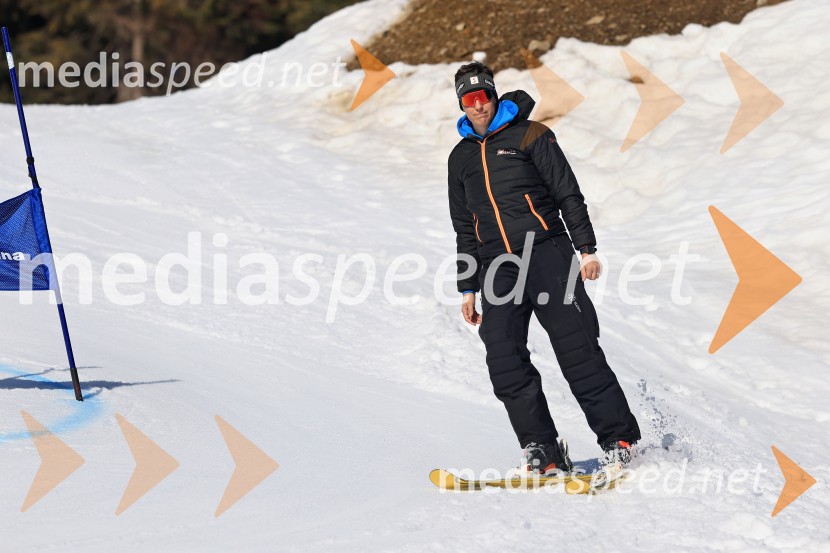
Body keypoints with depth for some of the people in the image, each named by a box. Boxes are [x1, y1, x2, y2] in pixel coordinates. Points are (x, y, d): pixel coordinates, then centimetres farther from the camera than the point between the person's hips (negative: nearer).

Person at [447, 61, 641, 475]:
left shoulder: (529, 135, 5)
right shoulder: (461, 157, 19)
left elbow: (569, 195, 2)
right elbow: (464, 228, 23)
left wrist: (587, 248, -7)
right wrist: (467, 289, 19)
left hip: (546, 254, -4)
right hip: (498, 267, 4)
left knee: (578, 352, -7)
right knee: (505, 363, -11)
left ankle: (619, 440, 1)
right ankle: (543, 453, -9)